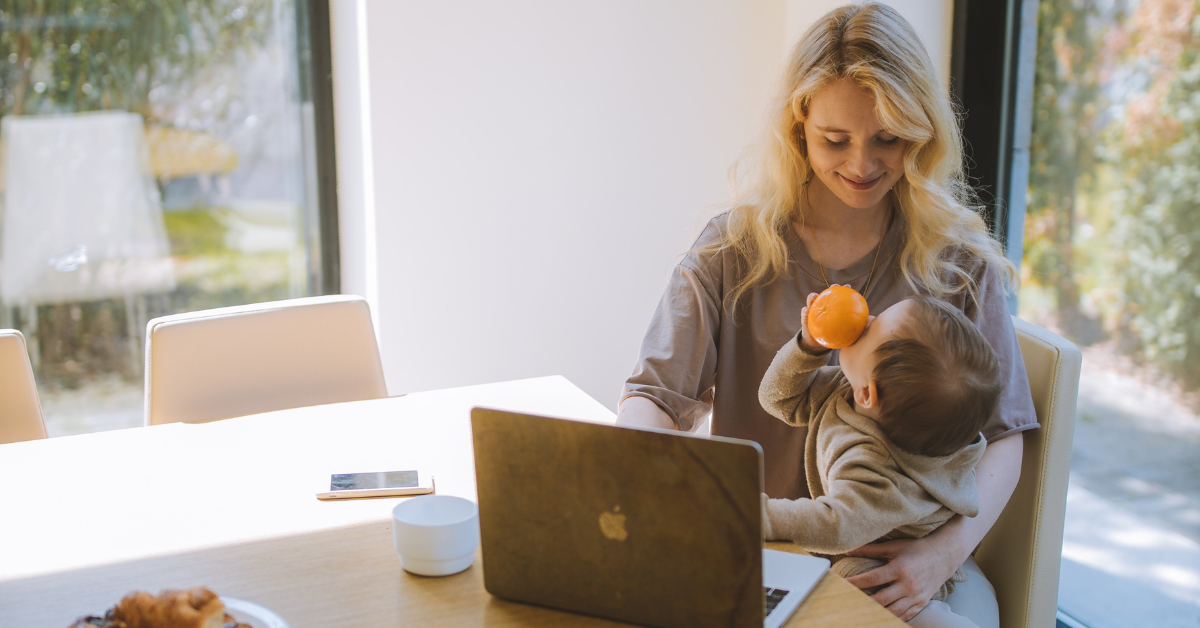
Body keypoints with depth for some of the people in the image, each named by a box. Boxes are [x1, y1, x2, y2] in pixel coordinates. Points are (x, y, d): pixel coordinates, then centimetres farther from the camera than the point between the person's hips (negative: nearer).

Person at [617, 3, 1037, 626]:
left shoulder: (959, 264, 1)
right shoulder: (732, 250, 0)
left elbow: (1003, 434, 0)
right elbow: (655, 394, -5)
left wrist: (946, 551, -18)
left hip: (905, 557, 0)